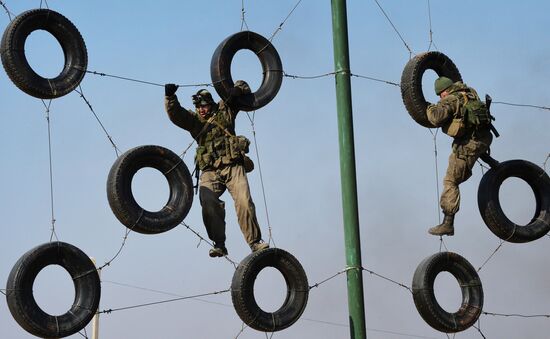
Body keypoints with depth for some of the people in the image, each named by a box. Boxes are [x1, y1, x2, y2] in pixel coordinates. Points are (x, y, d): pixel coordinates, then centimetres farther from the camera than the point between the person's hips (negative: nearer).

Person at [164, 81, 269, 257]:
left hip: (233, 166, -1)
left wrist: (237, 90, 0)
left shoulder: (225, 110, 12)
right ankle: (219, 244, -17)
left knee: (244, 202, -17)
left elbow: (242, 85, 22)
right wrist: (170, 97, -22)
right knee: (208, 202, -24)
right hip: (210, 171, 1)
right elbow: (175, 114, -5)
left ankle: (255, 242, -9)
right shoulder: (193, 120, 13)